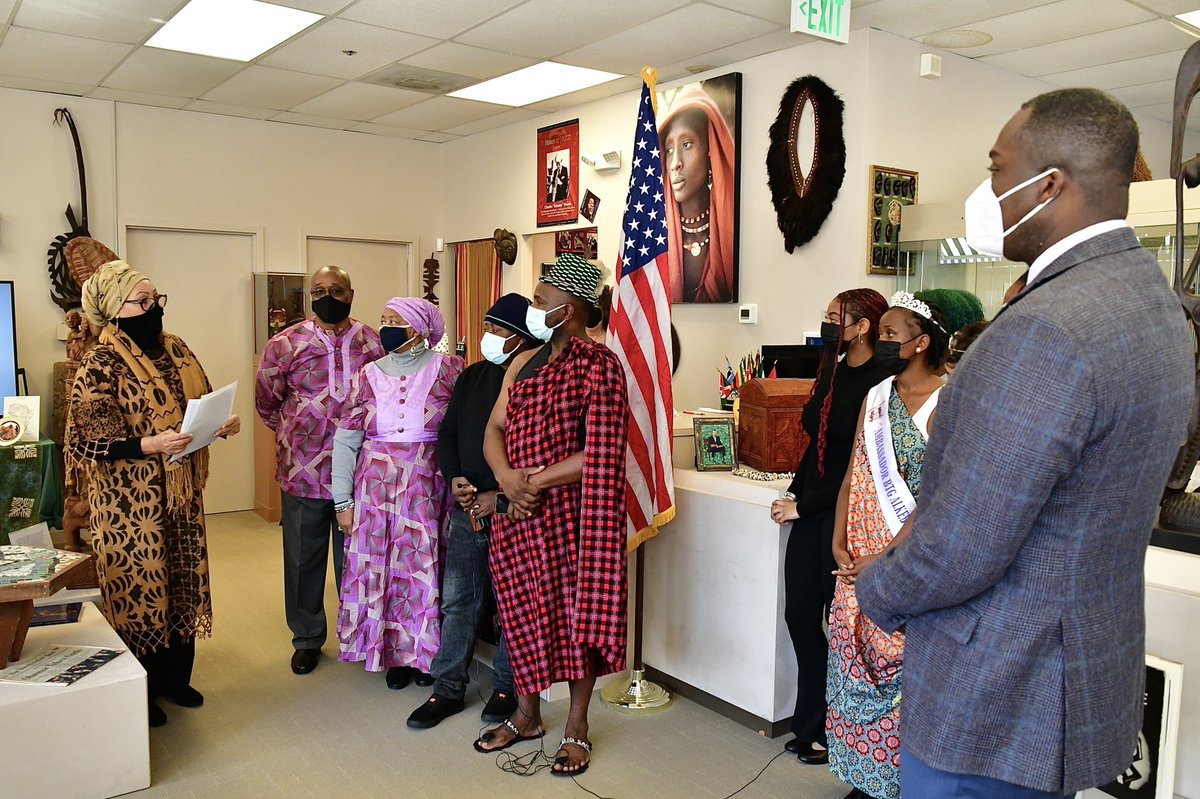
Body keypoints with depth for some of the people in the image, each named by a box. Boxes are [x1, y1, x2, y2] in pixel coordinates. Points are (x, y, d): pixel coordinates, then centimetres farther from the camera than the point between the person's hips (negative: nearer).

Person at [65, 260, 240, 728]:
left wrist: (222, 424, -5)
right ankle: (139, 692, 24)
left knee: (184, 582, 14)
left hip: (182, 494, 6)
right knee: (139, 587, 6)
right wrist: (152, 445, -29)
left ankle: (176, 677, 32)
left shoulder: (176, 351, 6)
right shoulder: (99, 367, -13)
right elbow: (89, 443, -16)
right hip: (131, 502, -6)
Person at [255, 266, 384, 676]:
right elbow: (266, 402, 9)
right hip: (303, 472, 0)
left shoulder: (372, 342, 1)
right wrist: (295, 435, 5)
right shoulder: (286, 344, -2)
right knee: (304, 559, 12)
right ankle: (307, 638, 29)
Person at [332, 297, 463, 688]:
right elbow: (345, 440, 5)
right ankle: (394, 653, 24)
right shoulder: (369, 375, 5)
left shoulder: (447, 369, -4)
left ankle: (424, 651, 23)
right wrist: (343, 502, 2)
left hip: (428, 489, -2)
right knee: (380, 566, 6)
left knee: (424, 566, 3)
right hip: (376, 488, 3)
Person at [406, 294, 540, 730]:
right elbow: (447, 433, 14)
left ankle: (506, 687, 25)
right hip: (466, 509, 6)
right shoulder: (471, 377, 10)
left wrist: (501, 497, -18)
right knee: (457, 601, 12)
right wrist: (454, 479, -3)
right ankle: (448, 689, 24)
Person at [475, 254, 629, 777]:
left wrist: (536, 482, -15)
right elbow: (495, 429, 8)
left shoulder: (599, 366, -11)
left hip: (570, 514, -6)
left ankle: (576, 727, 23)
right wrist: (508, 480, -11)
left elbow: (598, 455, -18)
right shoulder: (523, 364, 12)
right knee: (522, 611, 14)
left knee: (578, 611, 5)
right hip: (518, 515, 6)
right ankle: (526, 715, 33)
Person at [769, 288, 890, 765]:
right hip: (809, 511, 8)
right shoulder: (831, 372, 11)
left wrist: (803, 505, -12)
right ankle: (810, 727, 25)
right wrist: (793, 495, 7)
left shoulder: (878, 383, -14)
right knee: (800, 615, 10)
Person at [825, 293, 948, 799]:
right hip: (860, 560, 7)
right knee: (851, 658, 10)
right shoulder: (876, 397, 12)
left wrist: (888, 558, -18)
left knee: (896, 666, -1)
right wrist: (839, 544, 0)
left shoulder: (943, 404, -10)